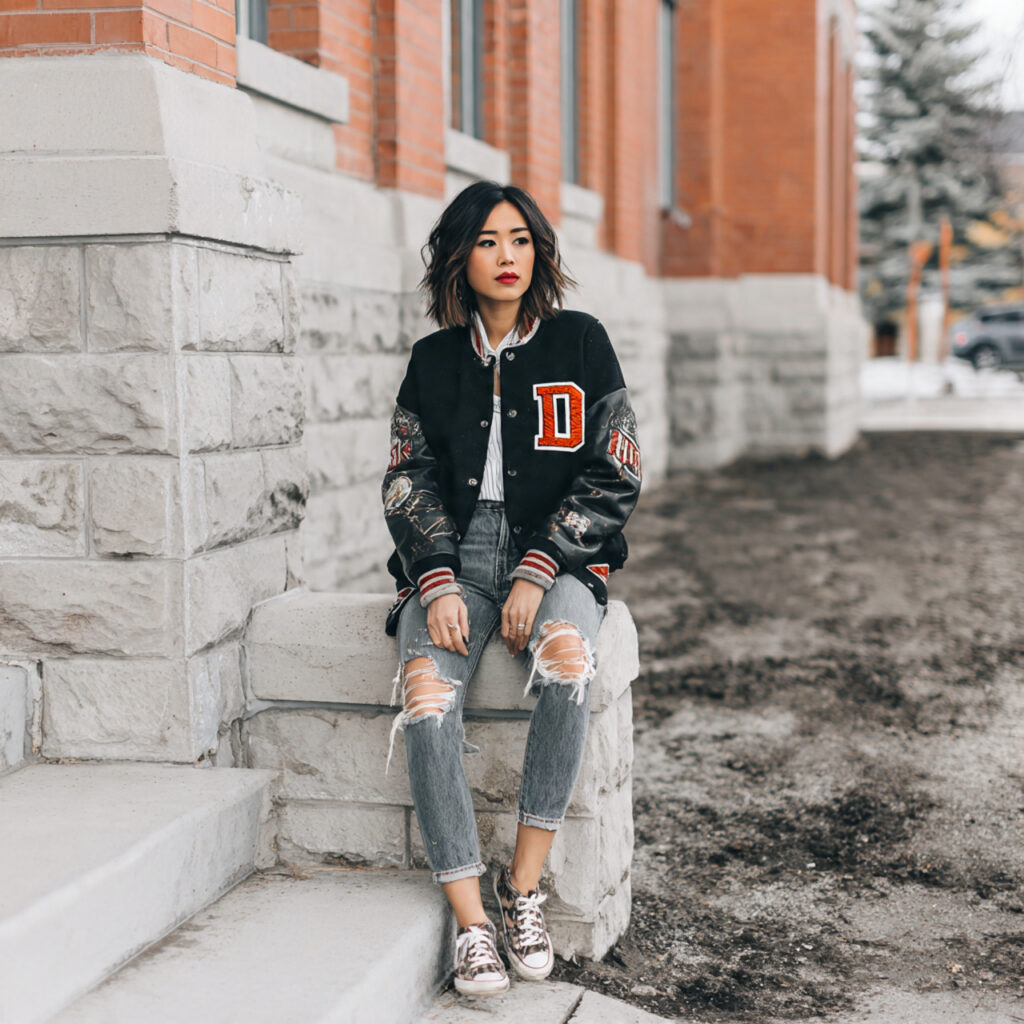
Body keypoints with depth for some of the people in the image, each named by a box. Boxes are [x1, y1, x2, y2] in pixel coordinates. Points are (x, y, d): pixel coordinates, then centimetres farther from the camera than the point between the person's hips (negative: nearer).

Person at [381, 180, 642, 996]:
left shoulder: (580, 342, 3)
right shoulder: (436, 360, 9)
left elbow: (616, 476, 0)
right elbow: (409, 481, 7)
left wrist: (538, 573, -11)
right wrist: (439, 584, -11)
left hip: (556, 554, -1)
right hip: (454, 555, 2)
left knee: (566, 658, -35)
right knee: (427, 692, -28)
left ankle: (524, 883, -21)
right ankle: (471, 921, -24)